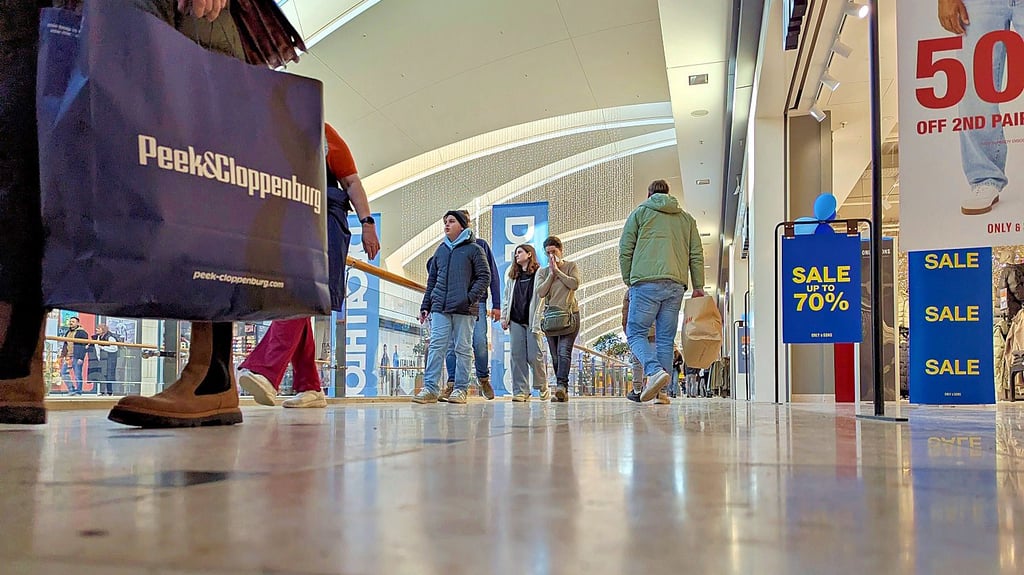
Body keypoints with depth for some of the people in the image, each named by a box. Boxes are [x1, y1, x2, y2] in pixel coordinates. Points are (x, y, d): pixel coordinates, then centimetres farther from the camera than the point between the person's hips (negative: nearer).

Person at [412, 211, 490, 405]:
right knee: (436, 347, -4)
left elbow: (484, 276, -1)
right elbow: (432, 280, 21)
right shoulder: (441, 250, 18)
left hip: (464, 309, -4)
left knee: (462, 349, 2)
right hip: (439, 308, 4)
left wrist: (470, 298, -14)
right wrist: (425, 305, 15)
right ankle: (430, 388, -5)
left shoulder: (474, 249, 4)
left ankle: (461, 389, 6)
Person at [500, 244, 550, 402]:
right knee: (517, 356, -1)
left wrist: (538, 321, -12)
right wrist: (504, 317, 7)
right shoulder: (513, 276, 21)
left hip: (532, 321, -5)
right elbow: (507, 297, 20)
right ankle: (520, 391, 2)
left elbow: (542, 296, -4)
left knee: (534, 356, -6)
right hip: (515, 321, 5)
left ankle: (543, 387, 13)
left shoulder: (540, 273, 4)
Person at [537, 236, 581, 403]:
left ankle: (561, 386, -28)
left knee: (564, 352, -18)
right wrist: (551, 273, -6)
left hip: (569, 314, -4)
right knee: (555, 356, 2)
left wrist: (558, 270, -8)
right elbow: (540, 292, -2)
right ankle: (563, 391, 7)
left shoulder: (571, 266, 6)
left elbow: (575, 284, -13)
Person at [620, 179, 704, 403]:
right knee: (665, 339, 7)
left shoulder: (640, 212, 11)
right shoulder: (686, 218, 21)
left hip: (646, 283, -4)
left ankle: (654, 371, -23)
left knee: (635, 333, 1)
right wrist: (698, 287, 16)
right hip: (676, 286, 4)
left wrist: (628, 281, 11)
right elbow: (697, 255, 15)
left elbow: (625, 250, 5)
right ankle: (660, 392, 3)